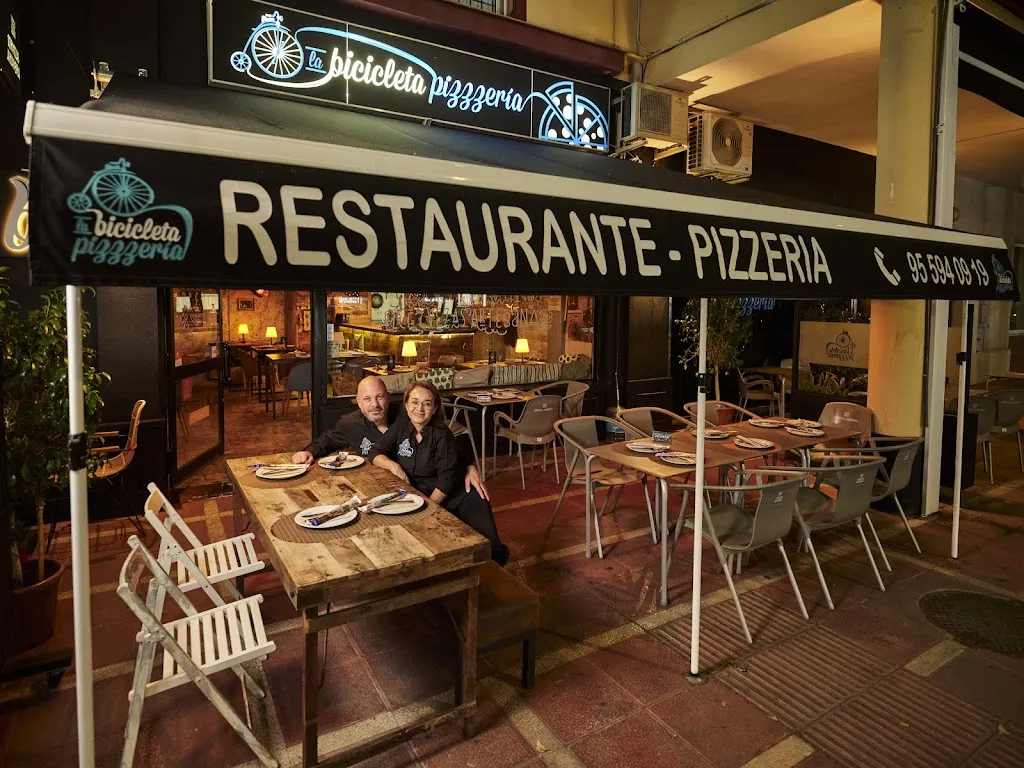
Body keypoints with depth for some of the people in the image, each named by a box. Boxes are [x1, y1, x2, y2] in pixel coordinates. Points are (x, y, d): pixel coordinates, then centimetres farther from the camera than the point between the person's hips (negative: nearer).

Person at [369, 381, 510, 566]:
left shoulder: (442, 435, -10)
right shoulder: (401, 424, 1)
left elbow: (447, 477, -13)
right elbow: (375, 453, 3)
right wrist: (392, 465, -17)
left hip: (441, 495, -2)